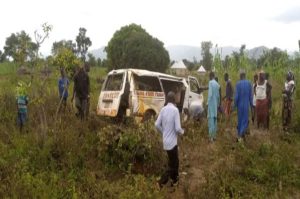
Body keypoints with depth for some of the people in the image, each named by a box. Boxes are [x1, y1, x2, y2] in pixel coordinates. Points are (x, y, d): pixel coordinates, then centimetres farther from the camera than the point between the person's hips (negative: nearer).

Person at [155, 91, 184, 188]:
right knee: (172, 165, 8)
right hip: (172, 142, -6)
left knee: (174, 162, 23)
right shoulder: (175, 110, -17)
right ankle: (162, 182, 3)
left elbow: (157, 124, 1)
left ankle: (174, 180, 35)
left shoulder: (163, 109, 0)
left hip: (166, 141, 6)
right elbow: (177, 128, -20)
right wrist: (182, 132, 2)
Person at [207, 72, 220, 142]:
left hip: (211, 103, -7)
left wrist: (208, 102, -11)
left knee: (211, 119, -6)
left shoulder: (210, 82, -12)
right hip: (216, 104, 7)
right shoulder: (217, 84, 10)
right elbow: (218, 95, 14)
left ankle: (211, 136, -6)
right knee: (215, 119, 12)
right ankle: (214, 135, 18)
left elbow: (210, 94, -19)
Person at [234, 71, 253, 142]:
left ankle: (239, 134, 23)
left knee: (240, 119, 14)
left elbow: (236, 95, -12)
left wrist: (235, 105, -1)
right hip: (246, 104, 0)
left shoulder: (238, 83, -11)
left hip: (240, 104, 0)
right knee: (245, 119, 8)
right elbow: (251, 95, -1)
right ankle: (241, 134, -6)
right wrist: (251, 105, 8)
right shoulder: (249, 83, -5)